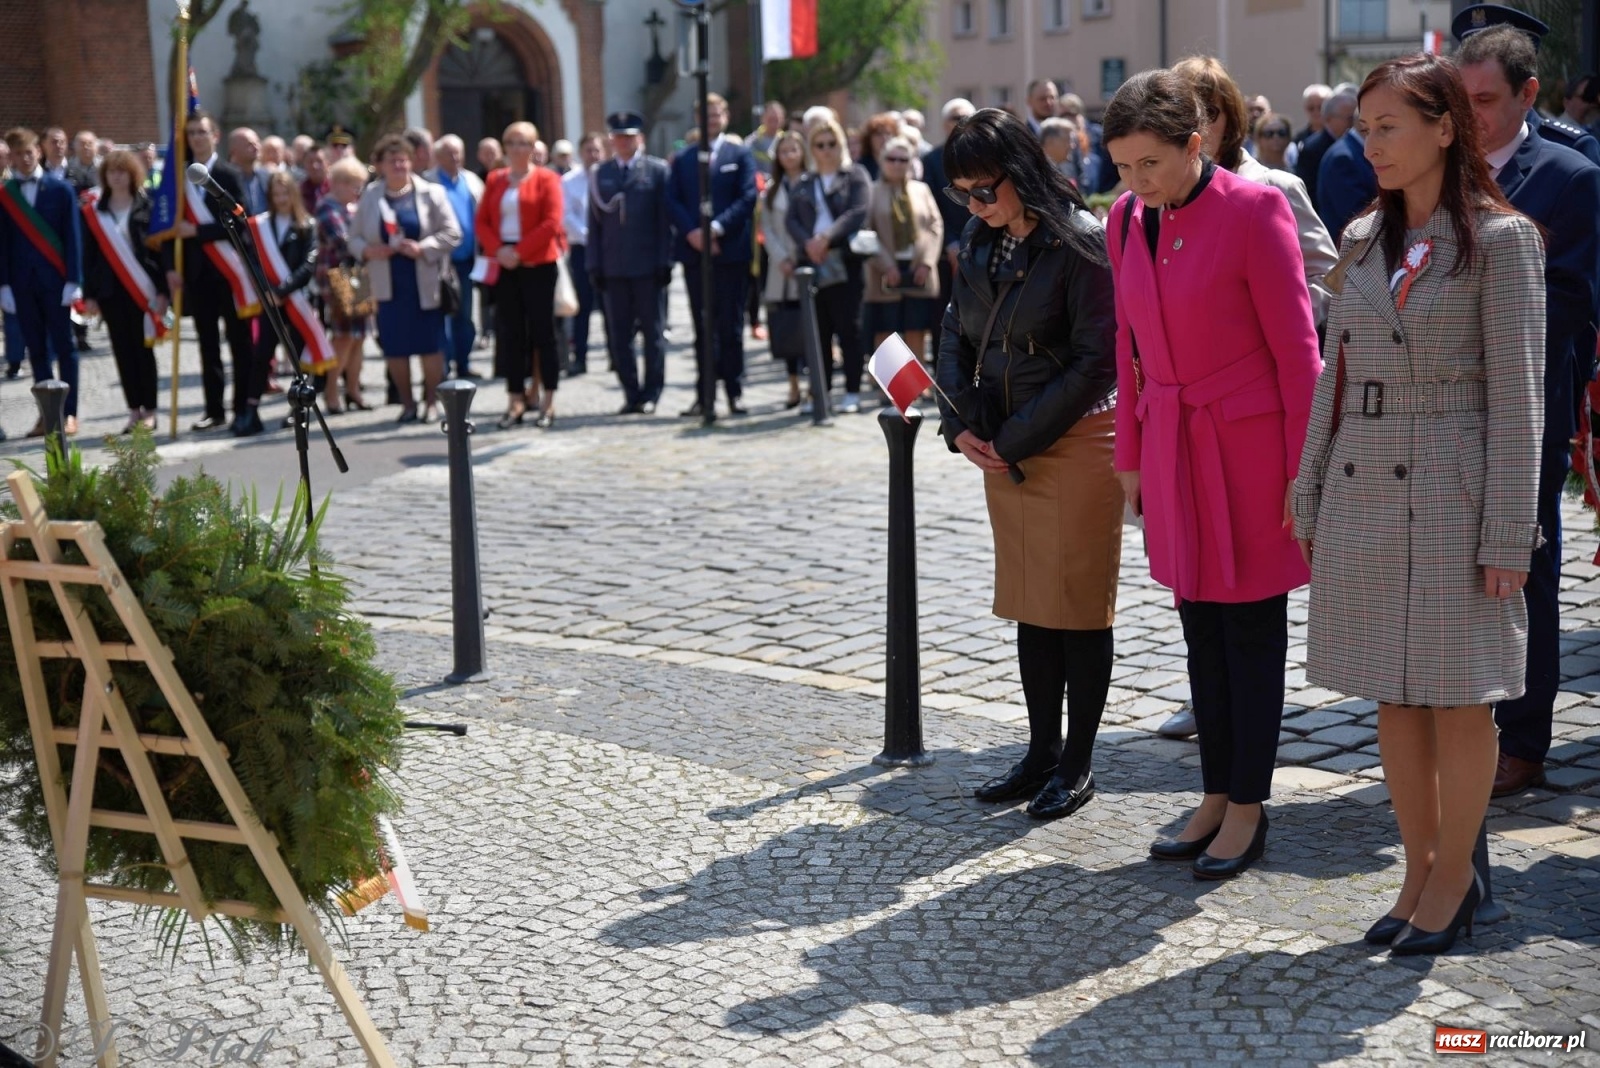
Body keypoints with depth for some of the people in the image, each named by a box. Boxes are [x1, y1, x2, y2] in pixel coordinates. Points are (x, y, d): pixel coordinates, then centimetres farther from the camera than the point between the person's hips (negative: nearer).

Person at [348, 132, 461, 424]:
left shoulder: (430, 193, -1)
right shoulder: (370, 197, 6)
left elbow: (452, 233, -3)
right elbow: (355, 238, 11)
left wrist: (423, 248, -17)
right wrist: (367, 250, -11)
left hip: (425, 283, -2)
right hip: (389, 286, 2)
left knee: (431, 346, 1)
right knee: (394, 348, 4)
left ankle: (431, 400, 15)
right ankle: (407, 402, 18)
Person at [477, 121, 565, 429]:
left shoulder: (546, 179, 0)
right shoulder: (494, 179, 13)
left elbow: (551, 222, -10)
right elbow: (482, 221, 9)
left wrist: (520, 251, -15)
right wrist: (497, 250, -9)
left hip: (537, 263, -4)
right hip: (504, 264, 4)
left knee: (542, 330, -1)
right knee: (510, 331, 4)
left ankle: (547, 401, 4)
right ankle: (516, 398, 9)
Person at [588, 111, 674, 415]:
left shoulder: (658, 170, 3)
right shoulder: (601, 174, 11)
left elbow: (665, 219, 0)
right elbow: (595, 222, 9)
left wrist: (664, 261, -6)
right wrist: (595, 265, 3)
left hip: (647, 264, -3)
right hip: (613, 265, 3)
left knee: (652, 330, 5)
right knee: (619, 334, 3)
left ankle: (651, 393, 12)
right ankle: (631, 393, 10)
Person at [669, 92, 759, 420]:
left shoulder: (740, 154, 5)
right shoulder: (683, 159, 13)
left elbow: (749, 196, -5)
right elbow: (673, 201, 5)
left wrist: (717, 227, -15)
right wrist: (691, 232, -12)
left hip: (730, 249, -2)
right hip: (694, 250, 3)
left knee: (731, 325, 1)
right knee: (703, 328, 5)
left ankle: (734, 393, 6)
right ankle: (704, 396, 7)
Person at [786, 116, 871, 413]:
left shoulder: (855, 177, 5)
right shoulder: (805, 182, 17)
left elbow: (857, 213, -10)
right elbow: (791, 219, 6)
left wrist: (827, 238, -20)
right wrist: (807, 243, -13)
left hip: (845, 263, -4)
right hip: (813, 265, 4)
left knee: (849, 330, -1)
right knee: (818, 331, 6)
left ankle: (852, 393, 3)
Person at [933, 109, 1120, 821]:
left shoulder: (1081, 242, -13)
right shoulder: (979, 246, 8)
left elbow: (1096, 360, -16)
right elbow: (956, 339, 14)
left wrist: (1017, 440, -14)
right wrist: (961, 427, -2)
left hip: (1077, 442, -7)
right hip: (1004, 451, 7)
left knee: (1078, 605, 1)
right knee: (1029, 605, 12)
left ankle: (1076, 765, 11)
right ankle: (1041, 752, 22)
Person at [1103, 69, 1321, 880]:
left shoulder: (1254, 210, -14)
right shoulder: (1127, 221, 4)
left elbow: (1295, 346, -12)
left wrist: (1302, 470, -12)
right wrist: (1130, 455, 13)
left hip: (1249, 445, -6)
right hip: (1172, 448, 6)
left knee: (1251, 629, 4)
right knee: (1199, 626, 12)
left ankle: (1248, 808, 15)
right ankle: (1215, 797, 23)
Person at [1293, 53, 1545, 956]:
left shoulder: (1500, 240, -7)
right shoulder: (1366, 238, 10)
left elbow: (1516, 395, -9)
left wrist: (1507, 534, -12)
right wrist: (1312, 494, 11)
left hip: (1453, 493, -5)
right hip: (1363, 492, 6)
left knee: (1458, 698, 4)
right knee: (1394, 697, 11)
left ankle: (1455, 877, 19)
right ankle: (1420, 873, 24)